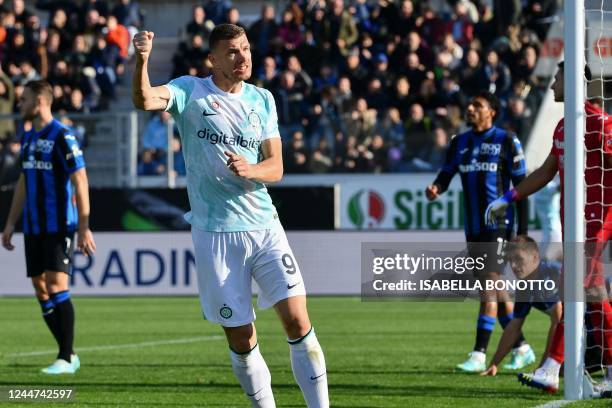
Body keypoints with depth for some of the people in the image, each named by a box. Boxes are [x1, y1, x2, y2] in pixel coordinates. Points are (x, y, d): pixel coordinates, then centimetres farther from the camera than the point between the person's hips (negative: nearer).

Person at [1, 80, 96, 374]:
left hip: (59, 226, -8)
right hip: (34, 228, 8)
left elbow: (80, 181, -14)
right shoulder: (28, 138, 13)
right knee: (41, 290, 6)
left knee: (56, 286, -12)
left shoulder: (61, 136, -11)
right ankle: (68, 354, 14)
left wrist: (84, 228, -18)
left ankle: (65, 359, -9)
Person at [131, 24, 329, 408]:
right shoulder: (190, 91, -2)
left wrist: (249, 170, -16)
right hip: (216, 234, -2)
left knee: (298, 322, -8)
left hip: (264, 224, 3)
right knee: (242, 340, 1)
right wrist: (142, 61, -41)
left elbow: (275, 167, 6)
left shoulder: (262, 99, 9)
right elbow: (145, 100, -22)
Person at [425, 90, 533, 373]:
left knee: (489, 284, -14)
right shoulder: (459, 143, 12)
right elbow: (445, 176, 11)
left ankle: (479, 355, -18)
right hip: (473, 227, 7)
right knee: (494, 289, 11)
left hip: (498, 224, -7)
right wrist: (436, 189, -15)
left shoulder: (506, 141, -5)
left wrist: (522, 231, -8)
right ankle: (521, 348, 23)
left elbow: (521, 186, -4)